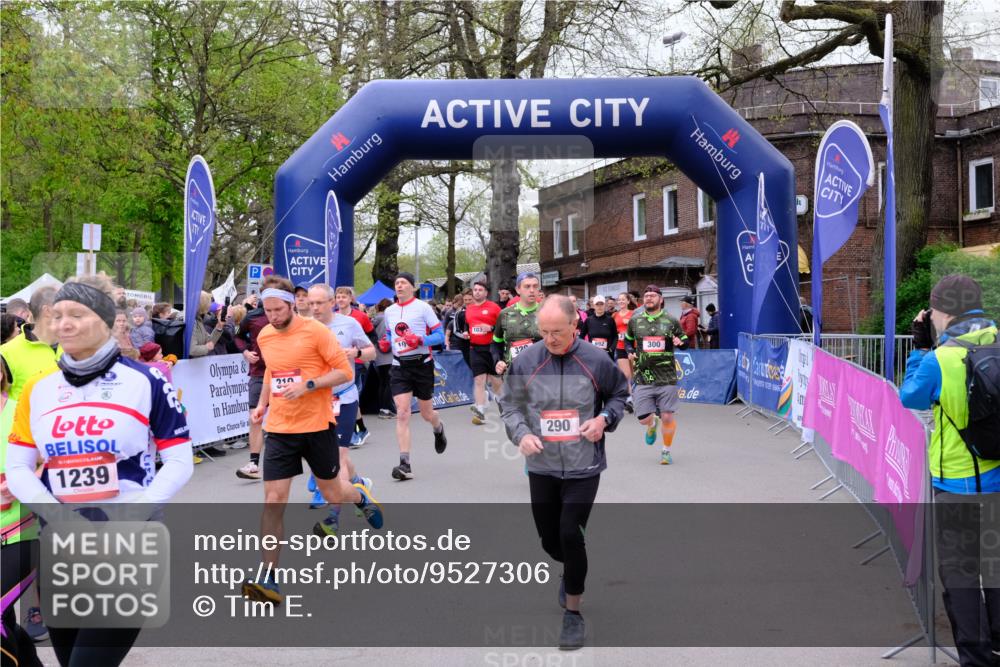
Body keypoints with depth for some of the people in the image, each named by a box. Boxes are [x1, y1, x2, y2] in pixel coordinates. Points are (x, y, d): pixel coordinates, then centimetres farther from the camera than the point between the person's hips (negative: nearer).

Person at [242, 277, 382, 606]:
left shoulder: (316, 331, -11)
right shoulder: (264, 336, 6)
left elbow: (345, 371, -10)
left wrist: (308, 385, -22)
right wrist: (262, 404, 12)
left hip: (318, 427, -3)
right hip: (280, 429, 4)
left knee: (332, 494, 12)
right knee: (273, 500, -7)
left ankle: (360, 495, 50)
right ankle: (268, 578, -4)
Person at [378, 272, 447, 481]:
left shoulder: (423, 307, -5)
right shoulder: (389, 311, 10)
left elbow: (439, 334, -7)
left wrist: (420, 340, -23)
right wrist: (385, 343, 2)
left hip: (421, 364, -3)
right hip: (399, 366, 3)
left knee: (426, 413, 10)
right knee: (402, 413, -10)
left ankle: (439, 429, 48)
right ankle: (405, 464, -13)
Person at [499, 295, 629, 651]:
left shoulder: (596, 361, -9)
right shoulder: (525, 361, -7)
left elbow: (619, 393, 7)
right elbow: (509, 404, 3)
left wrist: (605, 418, -11)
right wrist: (521, 434, -15)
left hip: (583, 467, -2)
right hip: (542, 467, 3)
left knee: (570, 535, -8)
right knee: (550, 539, 12)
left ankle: (572, 612, 11)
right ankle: (572, 570, 49)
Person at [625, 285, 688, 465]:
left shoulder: (671, 321, 3)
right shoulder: (635, 321, 7)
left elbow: (685, 340, 12)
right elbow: (628, 339, 23)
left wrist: (680, 342, -11)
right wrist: (630, 352, 3)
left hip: (666, 377, -1)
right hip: (643, 377, 1)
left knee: (668, 416, 0)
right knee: (643, 418, -3)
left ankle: (666, 451, 23)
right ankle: (652, 424, 36)